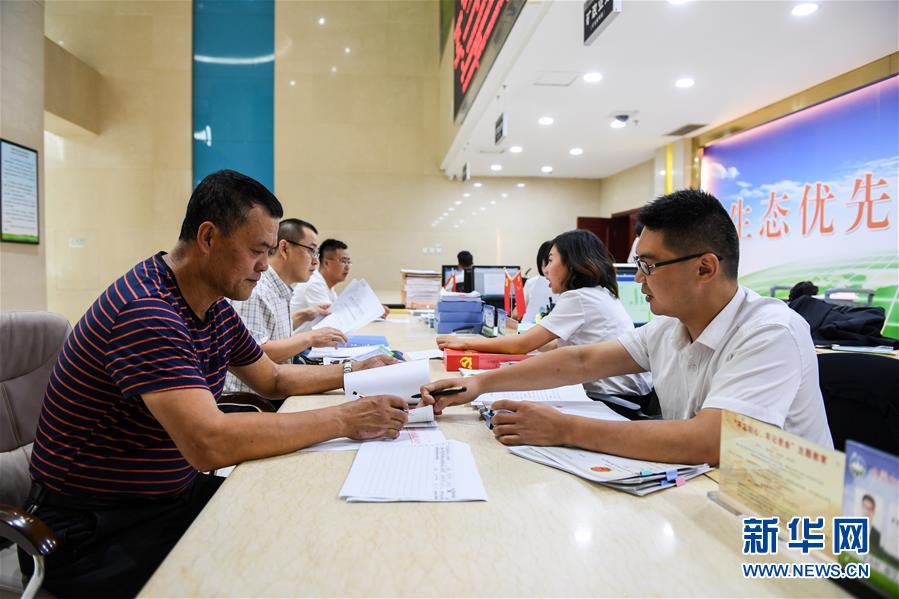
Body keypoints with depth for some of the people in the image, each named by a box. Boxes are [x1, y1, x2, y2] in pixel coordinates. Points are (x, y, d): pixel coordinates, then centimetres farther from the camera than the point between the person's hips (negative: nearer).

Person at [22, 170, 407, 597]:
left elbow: (273, 380, 14)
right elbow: (210, 443, -37)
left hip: (175, 494, 8)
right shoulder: (145, 310, -28)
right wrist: (344, 420, -30)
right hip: (91, 533, -8)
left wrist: (354, 374, 0)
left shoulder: (215, 308, 1)